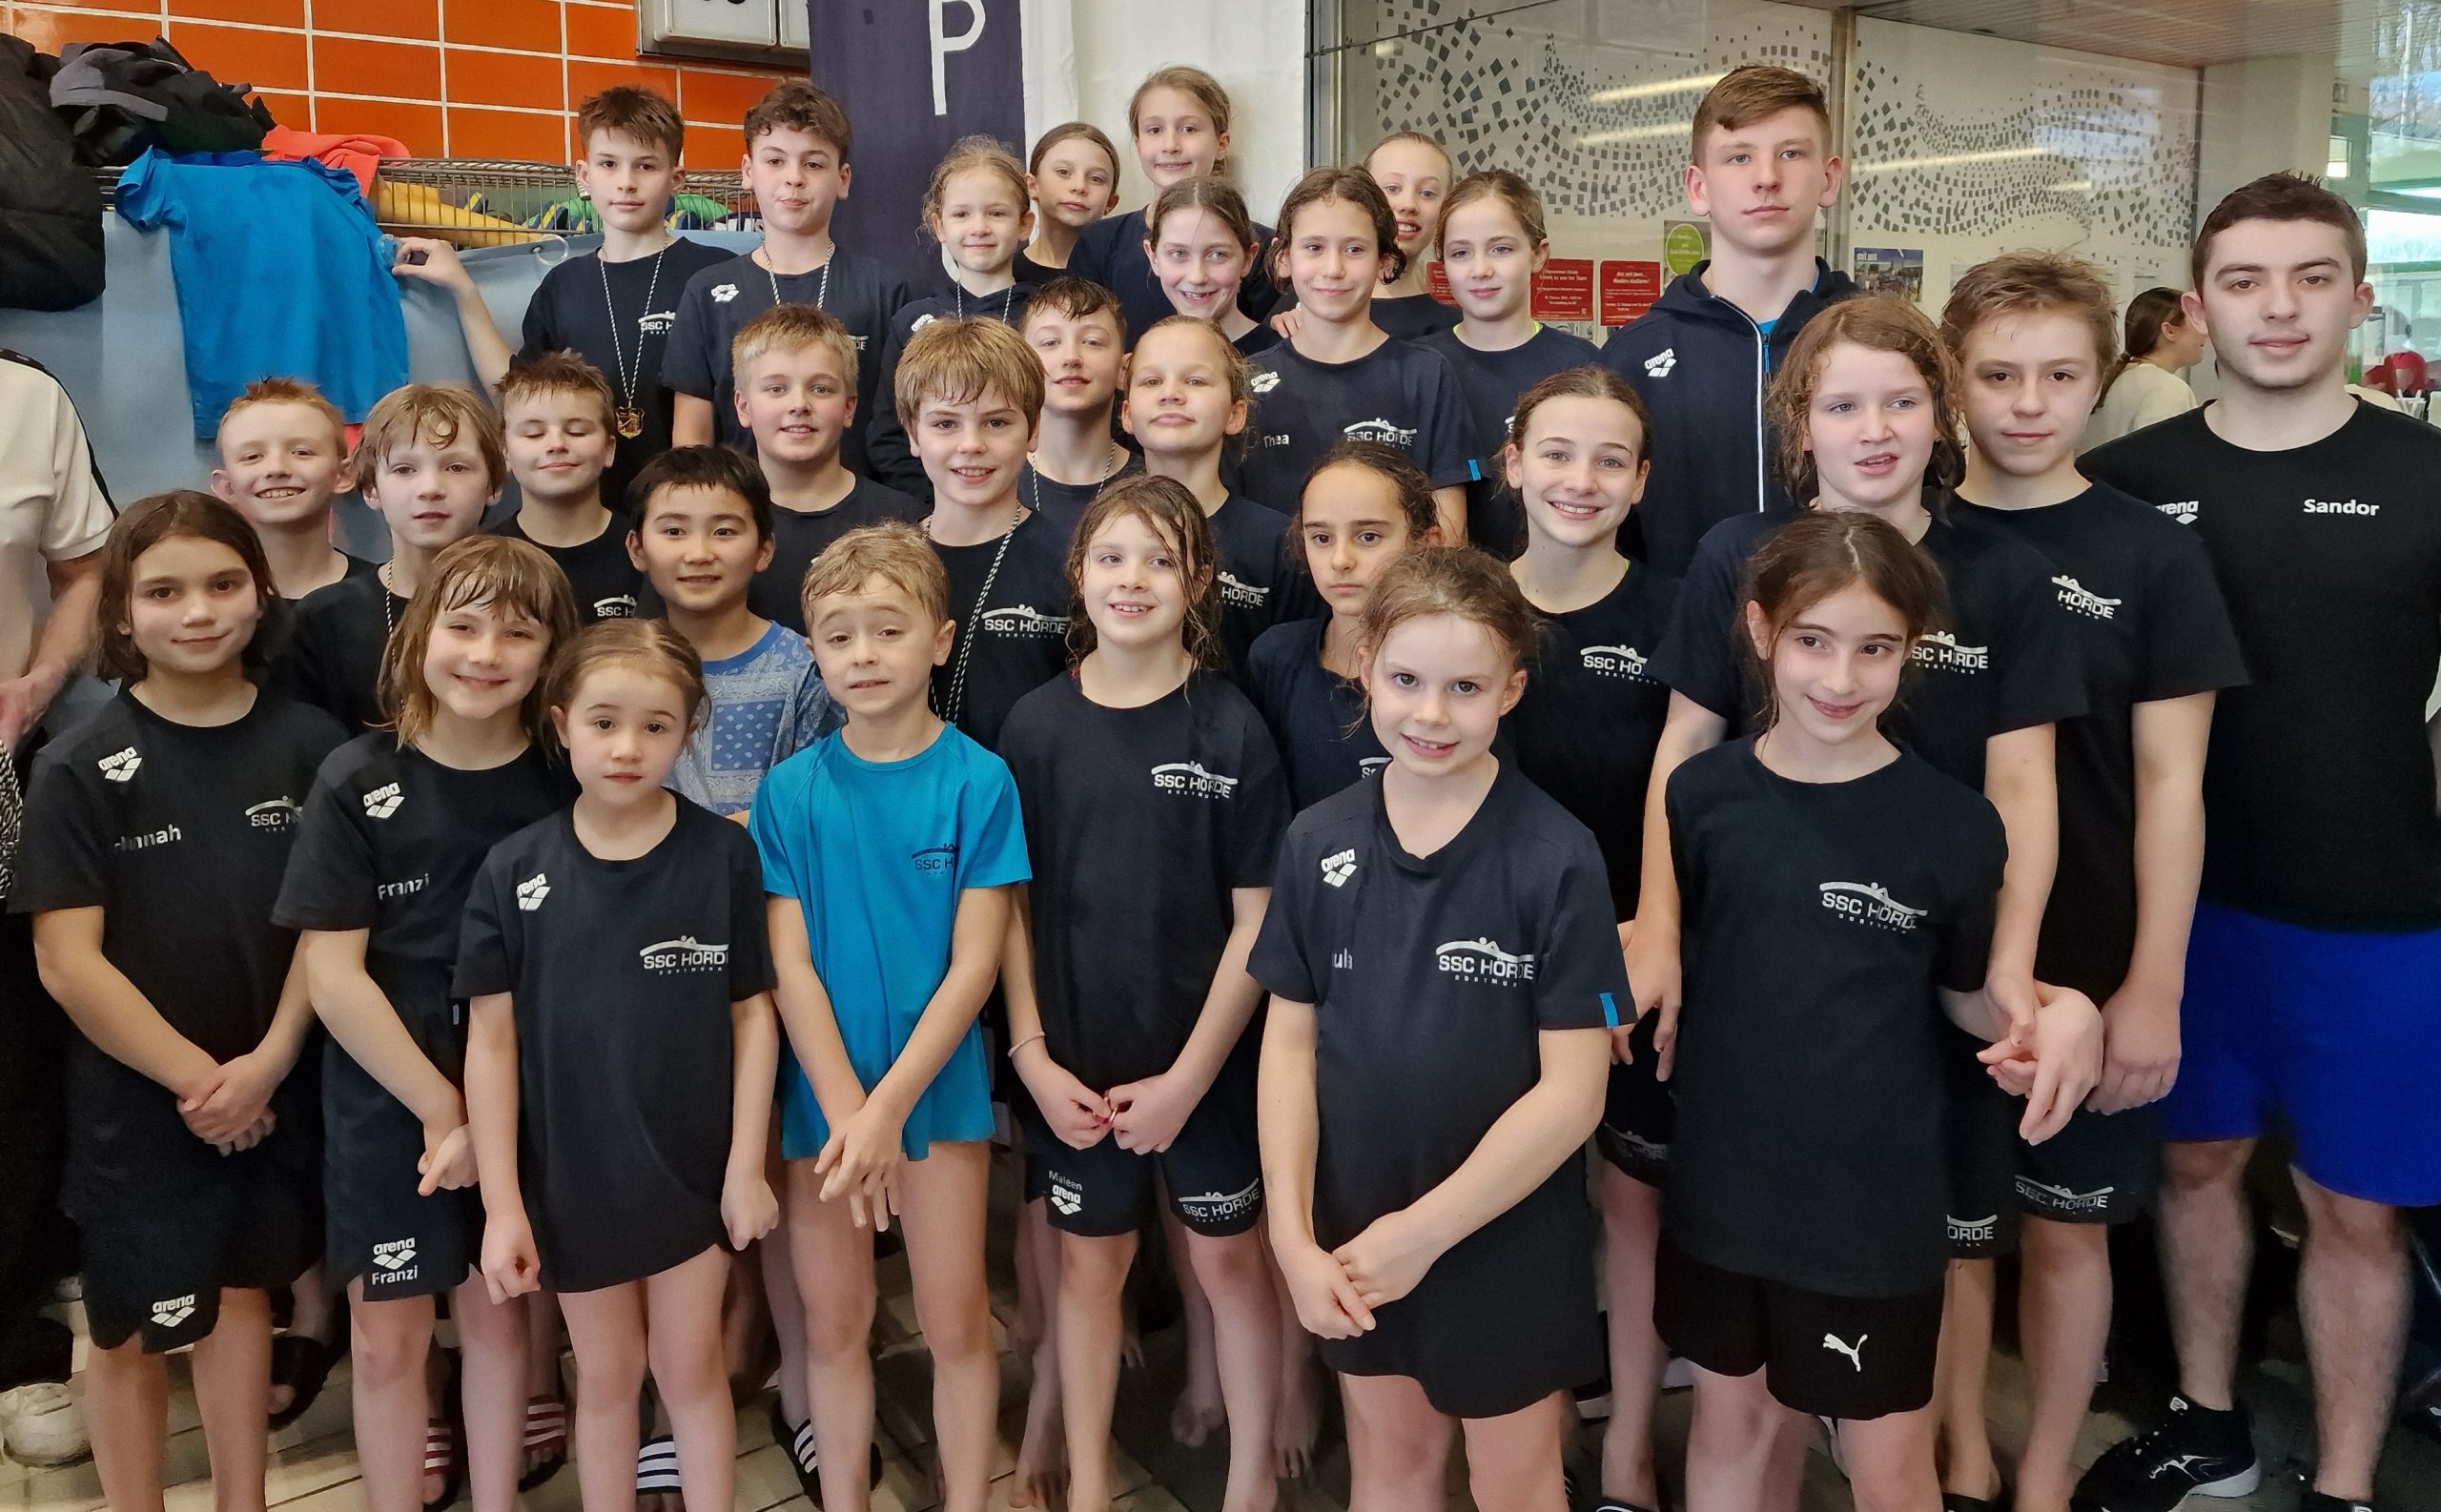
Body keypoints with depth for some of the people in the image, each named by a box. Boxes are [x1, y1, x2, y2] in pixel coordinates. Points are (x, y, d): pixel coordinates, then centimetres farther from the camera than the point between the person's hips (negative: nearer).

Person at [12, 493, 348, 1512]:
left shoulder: (310, 745, -4)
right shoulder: (81, 768, -9)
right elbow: (68, 963, -12)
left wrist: (266, 1062, -12)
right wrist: (194, 1077, -13)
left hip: (272, 1088, 2)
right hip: (136, 1100, -2)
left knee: (240, 1292, 18)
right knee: (134, 1330, 11)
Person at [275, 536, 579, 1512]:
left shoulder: (566, 783, -5)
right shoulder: (357, 783, -10)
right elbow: (331, 974, -11)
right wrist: (442, 1108, -11)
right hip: (386, 1102, -1)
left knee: (497, 1313, 14)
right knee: (387, 1335, 9)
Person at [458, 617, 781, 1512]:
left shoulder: (724, 856, -8)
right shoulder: (514, 872, -8)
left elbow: (752, 1015, -4)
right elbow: (491, 1041, -6)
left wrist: (747, 1164, -6)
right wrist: (501, 1204, -7)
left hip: (695, 1168, 0)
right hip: (574, 1178, 1)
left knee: (692, 1371, 15)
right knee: (606, 1379, 18)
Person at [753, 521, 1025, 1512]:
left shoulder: (977, 780, -8)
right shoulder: (792, 790, -2)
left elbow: (974, 963, -10)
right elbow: (790, 966, -5)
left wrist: (889, 1106, -16)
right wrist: (846, 1109, -14)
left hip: (938, 1087, -1)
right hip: (822, 1092, 2)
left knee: (955, 1321, 7)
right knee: (834, 1324, 13)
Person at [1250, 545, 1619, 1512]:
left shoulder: (1557, 857, -17)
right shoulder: (1318, 843, -5)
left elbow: (1573, 1091, -17)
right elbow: (1290, 1044, -1)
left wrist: (1425, 1231, -16)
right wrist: (1292, 1233, -9)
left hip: (1506, 1240, -3)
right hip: (1355, 1236, 3)